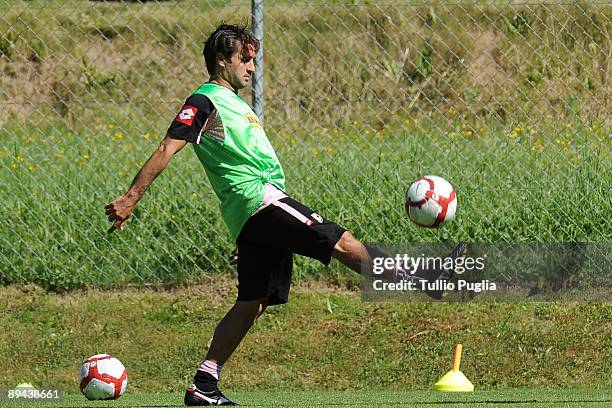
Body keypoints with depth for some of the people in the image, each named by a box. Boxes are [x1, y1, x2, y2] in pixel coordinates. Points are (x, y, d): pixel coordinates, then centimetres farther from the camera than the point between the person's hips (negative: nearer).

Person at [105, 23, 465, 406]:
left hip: (253, 217, 10)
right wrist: (131, 198, -18)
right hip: (259, 198, -10)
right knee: (340, 240, -13)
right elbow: (167, 149, -10)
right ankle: (421, 280, -14)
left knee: (252, 303, 6)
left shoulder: (235, 105, 28)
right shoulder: (205, 101, -2)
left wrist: (245, 237, 30)